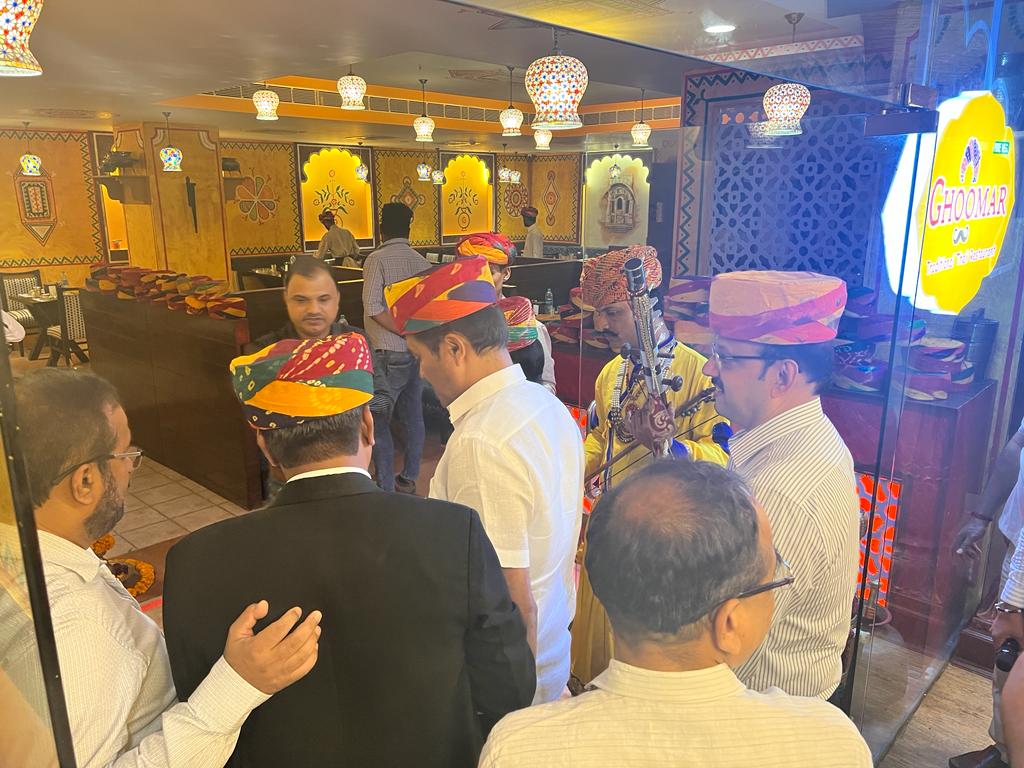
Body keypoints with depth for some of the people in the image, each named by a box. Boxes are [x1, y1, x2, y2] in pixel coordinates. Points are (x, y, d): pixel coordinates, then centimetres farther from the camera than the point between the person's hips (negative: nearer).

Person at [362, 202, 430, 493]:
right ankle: (408, 479, 26)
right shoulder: (422, 261, 6)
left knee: (378, 421, 2)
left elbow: (373, 306, -19)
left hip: (390, 354, -6)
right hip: (418, 352, 7)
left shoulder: (378, 259, -10)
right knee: (413, 416, 14)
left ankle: (385, 487, 6)